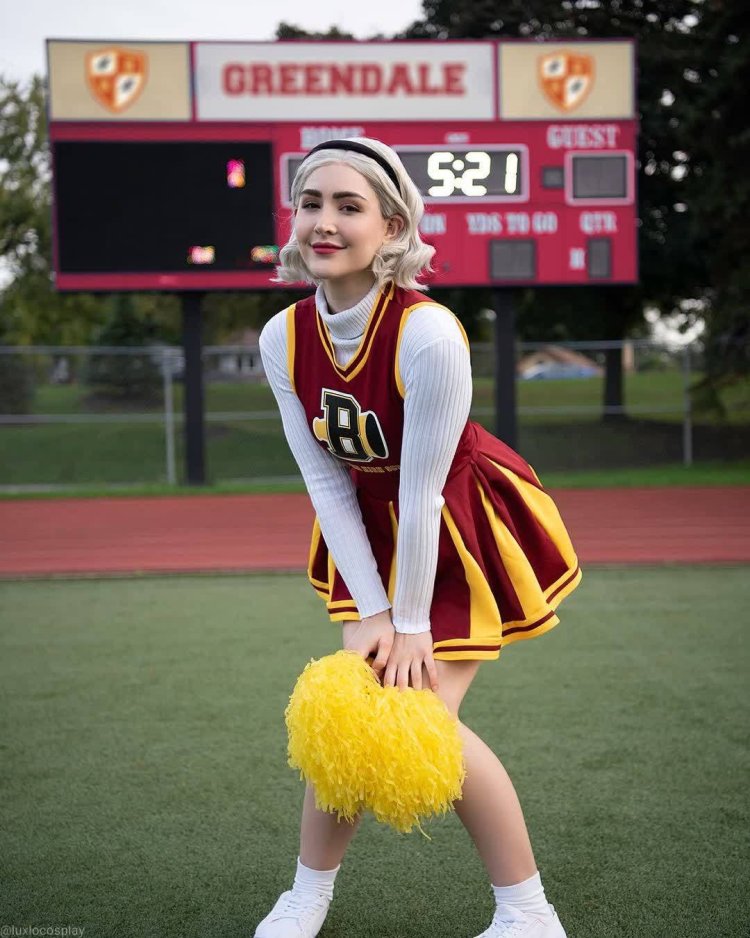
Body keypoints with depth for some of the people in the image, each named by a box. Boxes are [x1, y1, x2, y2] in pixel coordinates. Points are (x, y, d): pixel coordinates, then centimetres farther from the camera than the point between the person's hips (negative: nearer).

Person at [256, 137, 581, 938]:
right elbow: (327, 482, -8)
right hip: (373, 531, 5)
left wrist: (411, 623, -17)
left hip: (462, 533, -5)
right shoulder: (283, 338, -13)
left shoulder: (428, 333, -31)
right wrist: (370, 611, -10)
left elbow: (421, 490, -25)